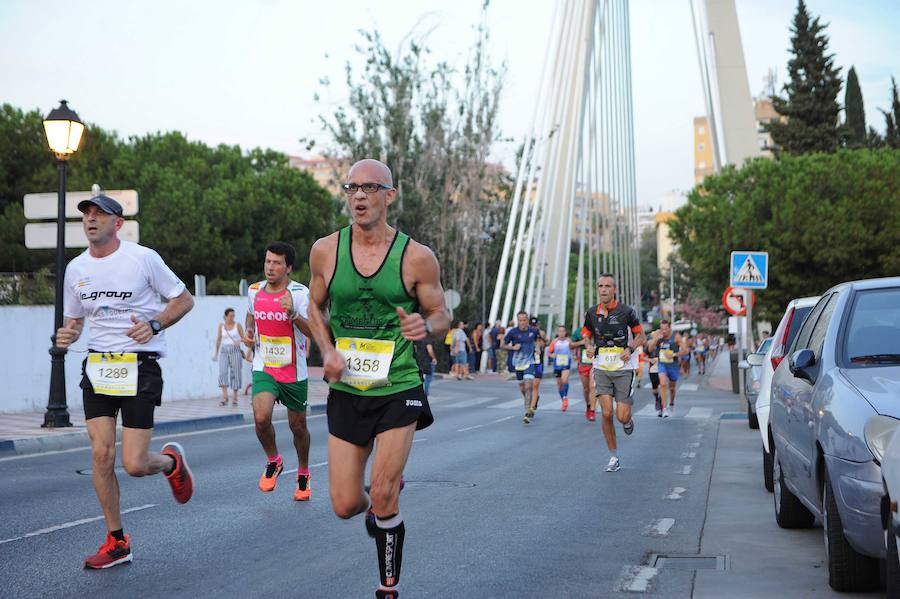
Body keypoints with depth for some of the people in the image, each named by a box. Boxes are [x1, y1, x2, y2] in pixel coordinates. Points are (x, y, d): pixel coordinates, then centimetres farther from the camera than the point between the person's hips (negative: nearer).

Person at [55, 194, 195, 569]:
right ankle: (116, 542, 9)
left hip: (141, 367, -4)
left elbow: (184, 300, 0)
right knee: (101, 453, -5)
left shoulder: (143, 258, -7)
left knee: (134, 465, -8)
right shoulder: (75, 269, 7)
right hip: (97, 367, 4)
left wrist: (154, 324, -16)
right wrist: (66, 336, -4)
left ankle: (172, 461, 29)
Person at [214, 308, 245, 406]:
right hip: (224, 351, 1)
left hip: (235, 351, -1)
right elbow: (218, 340, 14)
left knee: (235, 374, -1)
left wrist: (239, 341, -16)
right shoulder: (221, 325, 6)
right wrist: (216, 353, 16)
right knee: (223, 373, -15)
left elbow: (244, 337, 6)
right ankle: (224, 397, -20)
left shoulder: (237, 325, 2)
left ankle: (234, 398, 9)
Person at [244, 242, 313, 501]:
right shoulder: (254, 291, 2)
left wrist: (293, 313, -34)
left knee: (298, 426, 10)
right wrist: (249, 333, 5)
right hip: (264, 369, 2)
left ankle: (303, 473, 35)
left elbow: (314, 332, -19)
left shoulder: (300, 293, -11)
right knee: (261, 417, -21)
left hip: (294, 372, -2)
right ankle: (273, 461, 6)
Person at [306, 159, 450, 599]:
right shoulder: (325, 251, -2)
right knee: (345, 506, 3)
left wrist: (426, 326, -21)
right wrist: (327, 350, -5)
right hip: (346, 392, 3)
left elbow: (442, 315, 3)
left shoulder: (416, 257, -8)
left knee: (384, 497, -8)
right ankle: (377, 505, 40)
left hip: (398, 391, -2)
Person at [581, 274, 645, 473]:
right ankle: (613, 458, 5)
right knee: (606, 413, -8)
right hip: (602, 369, 2)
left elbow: (641, 335, 4)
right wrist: (589, 347, -6)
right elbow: (586, 336, 16)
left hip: (623, 369, -2)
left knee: (622, 417, -7)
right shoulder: (592, 313, 3)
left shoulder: (626, 311, -7)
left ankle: (629, 420, 33)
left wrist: (630, 348, -14)